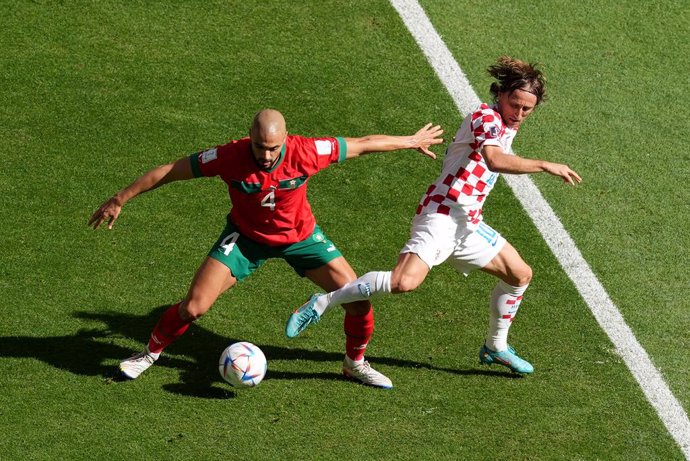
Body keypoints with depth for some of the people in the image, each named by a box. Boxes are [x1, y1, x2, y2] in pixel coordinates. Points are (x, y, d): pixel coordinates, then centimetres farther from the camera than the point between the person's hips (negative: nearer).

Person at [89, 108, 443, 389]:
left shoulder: (305, 152, -29)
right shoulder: (230, 157, -31)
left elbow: (363, 144, -14)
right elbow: (168, 171, -21)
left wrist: (412, 141, -2)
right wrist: (119, 201, -17)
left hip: (300, 236, 1)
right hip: (246, 237, -1)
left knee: (357, 299, -7)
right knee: (194, 307, -13)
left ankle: (355, 363, 23)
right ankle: (150, 353, 17)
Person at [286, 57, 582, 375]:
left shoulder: (504, 127, 15)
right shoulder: (486, 118, -14)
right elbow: (495, 160, -34)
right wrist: (544, 166, -33)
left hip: (468, 224, 10)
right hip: (441, 216, -10)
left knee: (520, 275, 17)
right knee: (405, 282, -28)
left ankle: (495, 348, 34)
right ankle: (322, 303, -13)